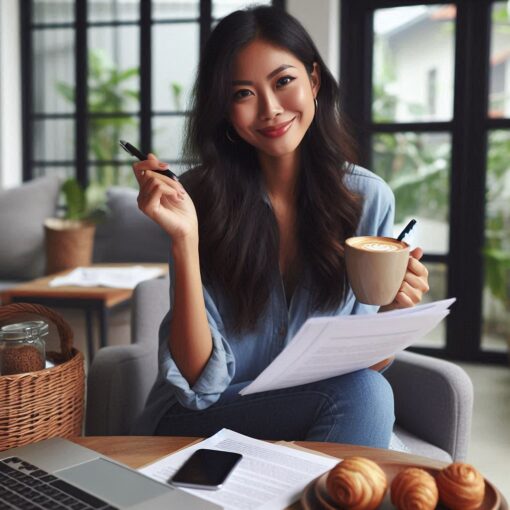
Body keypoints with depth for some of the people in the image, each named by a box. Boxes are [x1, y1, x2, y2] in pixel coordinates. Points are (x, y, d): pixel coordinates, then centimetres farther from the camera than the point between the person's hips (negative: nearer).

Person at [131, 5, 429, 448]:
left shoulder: (369, 199, -4)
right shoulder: (200, 195, -10)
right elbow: (199, 381, -15)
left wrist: (393, 313, -20)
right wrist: (184, 239, -25)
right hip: (197, 422, -2)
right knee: (360, 393, -28)